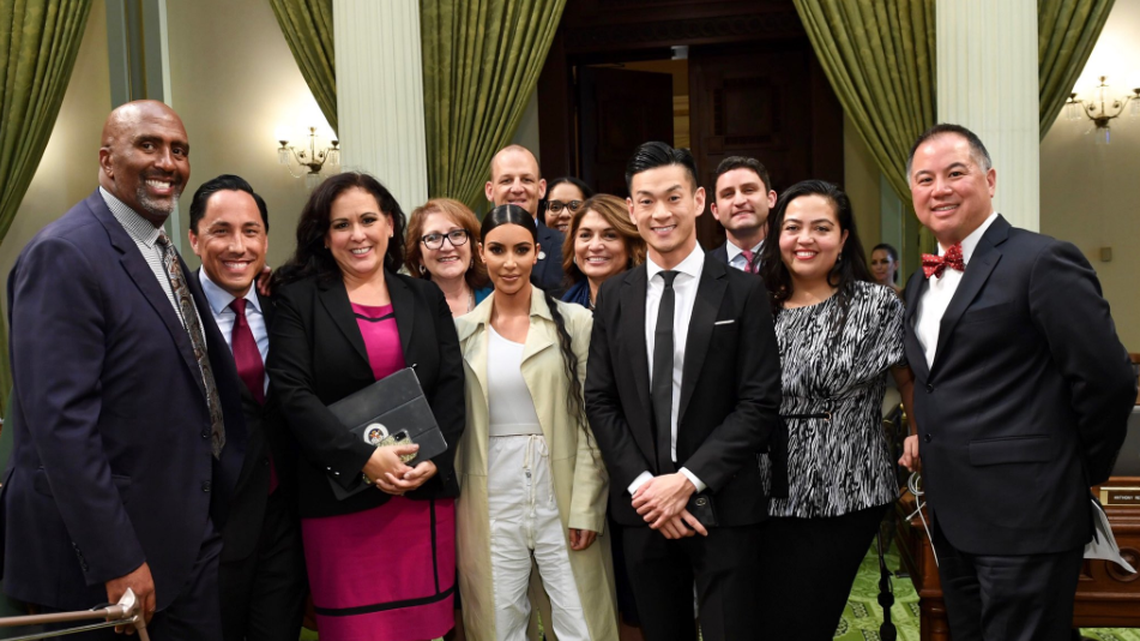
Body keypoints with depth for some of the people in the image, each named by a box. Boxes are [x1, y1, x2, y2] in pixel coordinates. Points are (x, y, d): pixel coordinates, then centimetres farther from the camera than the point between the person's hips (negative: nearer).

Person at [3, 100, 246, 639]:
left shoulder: (165, 255, 12)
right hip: (111, 554, -8)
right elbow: (60, 421, -22)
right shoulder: (64, 255, -16)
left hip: (190, 533, 8)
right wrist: (116, 563, -22)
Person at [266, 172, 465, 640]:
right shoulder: (298, 298, 2)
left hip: (427, 493, 3)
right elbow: (292, 392, -7)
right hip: (342, 499, -2)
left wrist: (432, 461, -10)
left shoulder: (427, 298, 11)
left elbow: (451, 385, 5)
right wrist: (363, 459, -16)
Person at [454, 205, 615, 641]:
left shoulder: (573, 321, -3)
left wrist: (586, 507, -8)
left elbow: (591, 421, -3)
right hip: (491, 500, 2)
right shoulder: (463, 330, 4)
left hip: (562, 494, -2)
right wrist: (455, 506, 6)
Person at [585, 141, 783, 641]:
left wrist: (687, 480, -15)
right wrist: (643, 486, -8)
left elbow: (760, 404, -8)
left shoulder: (743, 293, -4)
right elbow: (600, 400, 4)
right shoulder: (614, 296, 6)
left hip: (723, 507, -3)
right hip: (642, 507, 3)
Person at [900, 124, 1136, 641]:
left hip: (1024, 518, -8)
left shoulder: (1045, 262, -12)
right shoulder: (921, 282, 13)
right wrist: (927, 435, 9)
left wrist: (1082, 472, -2)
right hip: (950, 517, 8)